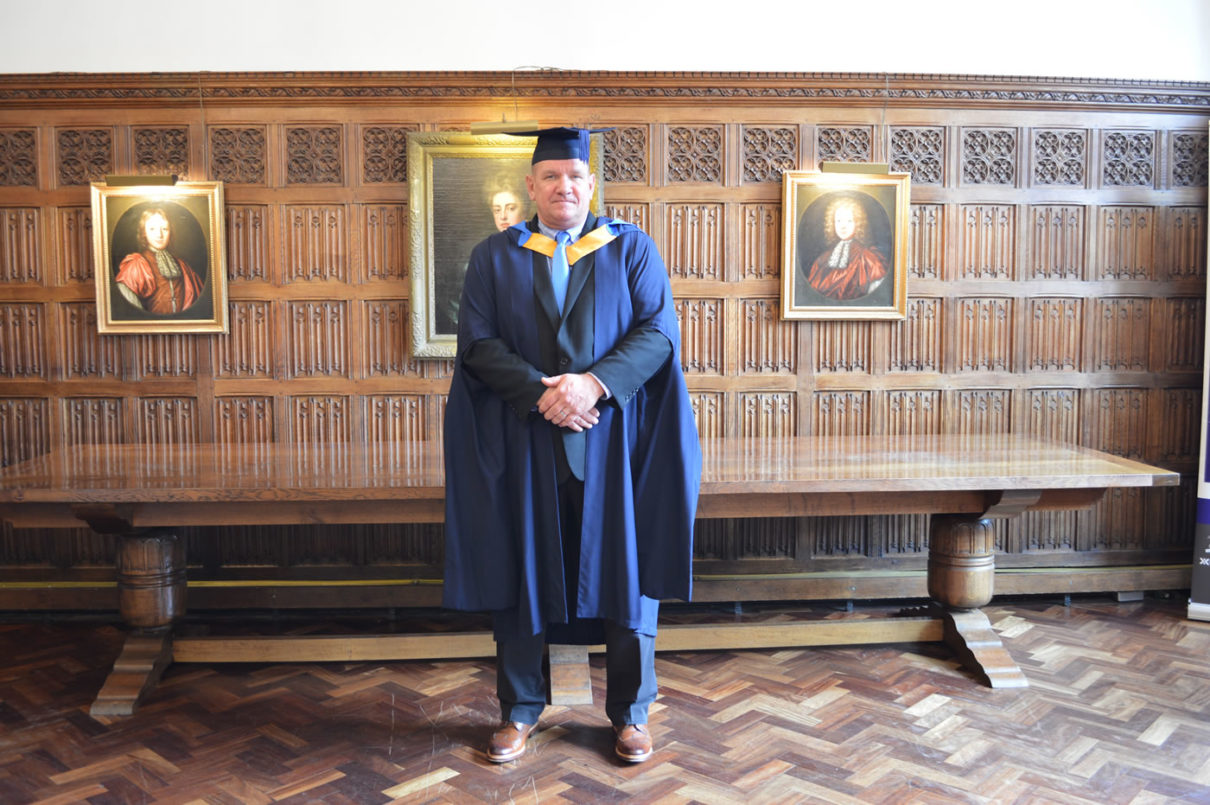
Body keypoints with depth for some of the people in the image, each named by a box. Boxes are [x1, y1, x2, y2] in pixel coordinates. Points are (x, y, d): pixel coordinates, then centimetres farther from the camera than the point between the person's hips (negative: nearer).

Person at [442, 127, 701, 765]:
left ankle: (630, 710, 21)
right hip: (523, 444, 1)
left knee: (626, 567, 4)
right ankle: (520, 708, 23)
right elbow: (477, 341, -2)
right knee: (519, 569, 6)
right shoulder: (494, 257, 8)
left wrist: (595, 383, -18)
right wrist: (541, 390, -16)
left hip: (614, 439, 0)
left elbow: (659, 332, -4)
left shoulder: (632, 249, 6)